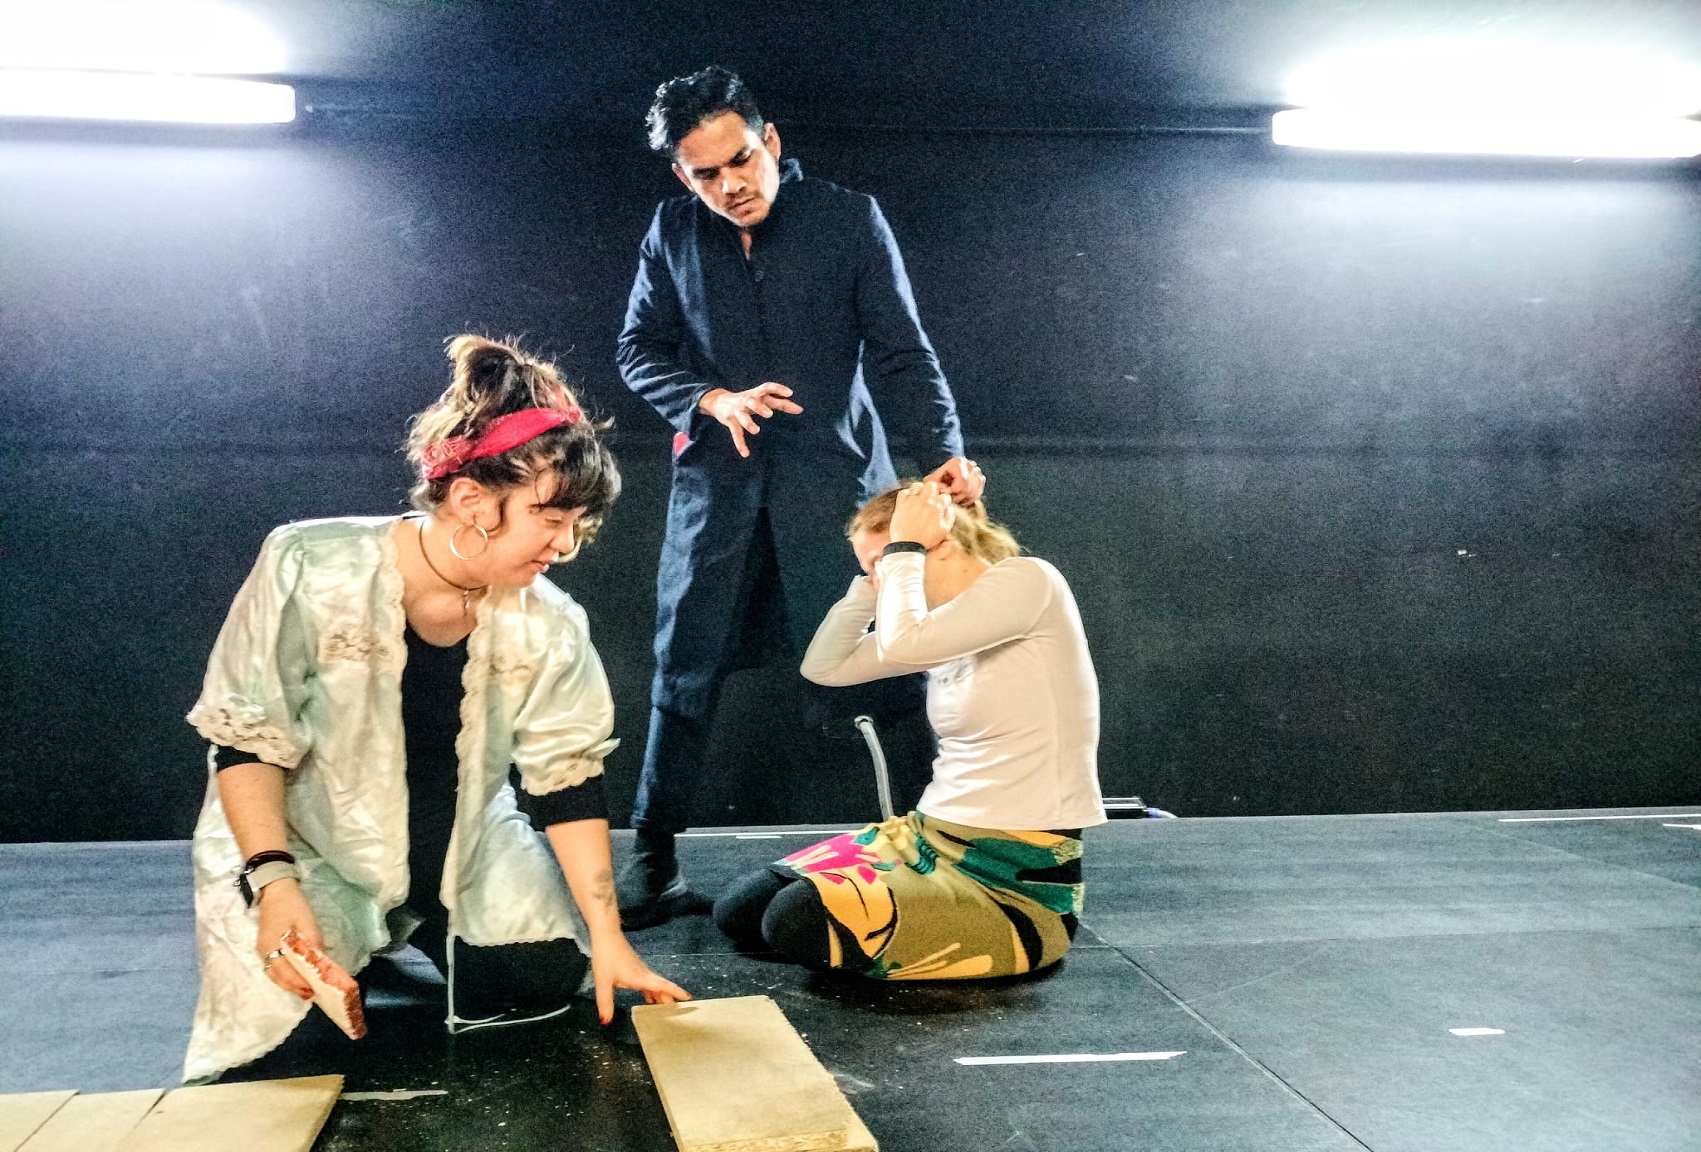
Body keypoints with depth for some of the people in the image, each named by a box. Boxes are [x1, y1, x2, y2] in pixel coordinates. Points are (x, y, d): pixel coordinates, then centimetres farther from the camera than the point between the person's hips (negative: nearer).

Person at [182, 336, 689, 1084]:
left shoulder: (546, 624, -15)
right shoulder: (311, 570, -26)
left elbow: (570, 778, -10)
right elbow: (245, 739, -18)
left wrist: (606, 936, -13)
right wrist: (274, 882, -30)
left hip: (465, 848, 4)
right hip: (305, 847, -3)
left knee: (545, 978, -7)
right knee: (283, 1049, -16)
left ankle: (414, 930, 22)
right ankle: (352, 937, 18)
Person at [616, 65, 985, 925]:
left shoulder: (850, 220, 0)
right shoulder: (673, 232, 7)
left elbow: (901, 353, -3)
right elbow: (639, 351, 11)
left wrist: (943, 452, -18)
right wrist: (713, 401, -9)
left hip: (834, 475, -2)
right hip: (716, 480, 2)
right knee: (686, 670, 5)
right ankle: (654, 859, 18)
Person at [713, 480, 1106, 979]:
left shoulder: (1026, 580, -13)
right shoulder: (946, 620, 11)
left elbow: (901, 647, -28)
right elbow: (824, 666, 11)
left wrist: (904, 548, -13)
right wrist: (876, 575, 4)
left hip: (1017, 883, -8)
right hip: (933, 838, 9)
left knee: (799, 921, -24)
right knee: (740, 909, 1)